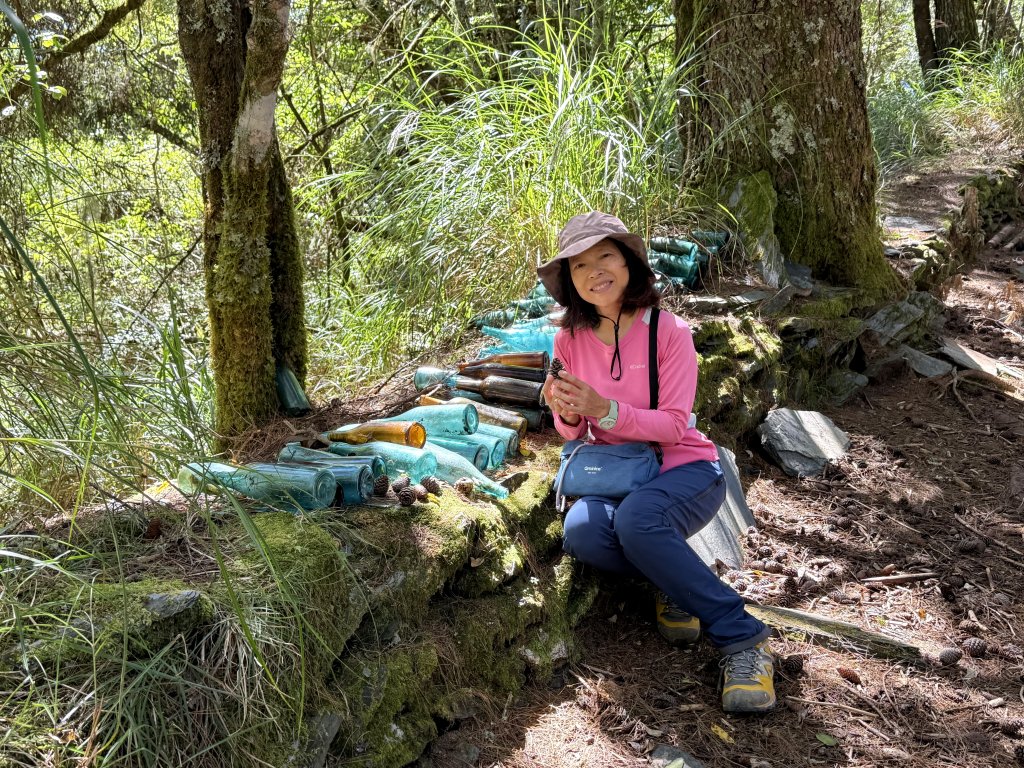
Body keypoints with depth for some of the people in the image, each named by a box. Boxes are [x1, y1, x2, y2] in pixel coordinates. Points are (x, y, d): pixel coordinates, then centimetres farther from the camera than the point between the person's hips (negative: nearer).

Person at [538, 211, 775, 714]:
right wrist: (568, 415, -18)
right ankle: (675, 584, -3)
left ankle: (741, 638, -25)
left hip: (685, 469, -3)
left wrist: (602, 408, -30)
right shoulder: (570, 340, 0)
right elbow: (574, 433, 7)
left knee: (636, 519, -38)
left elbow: (673, 426, -15)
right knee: (581, 530, -32)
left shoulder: (668, 332, -11)